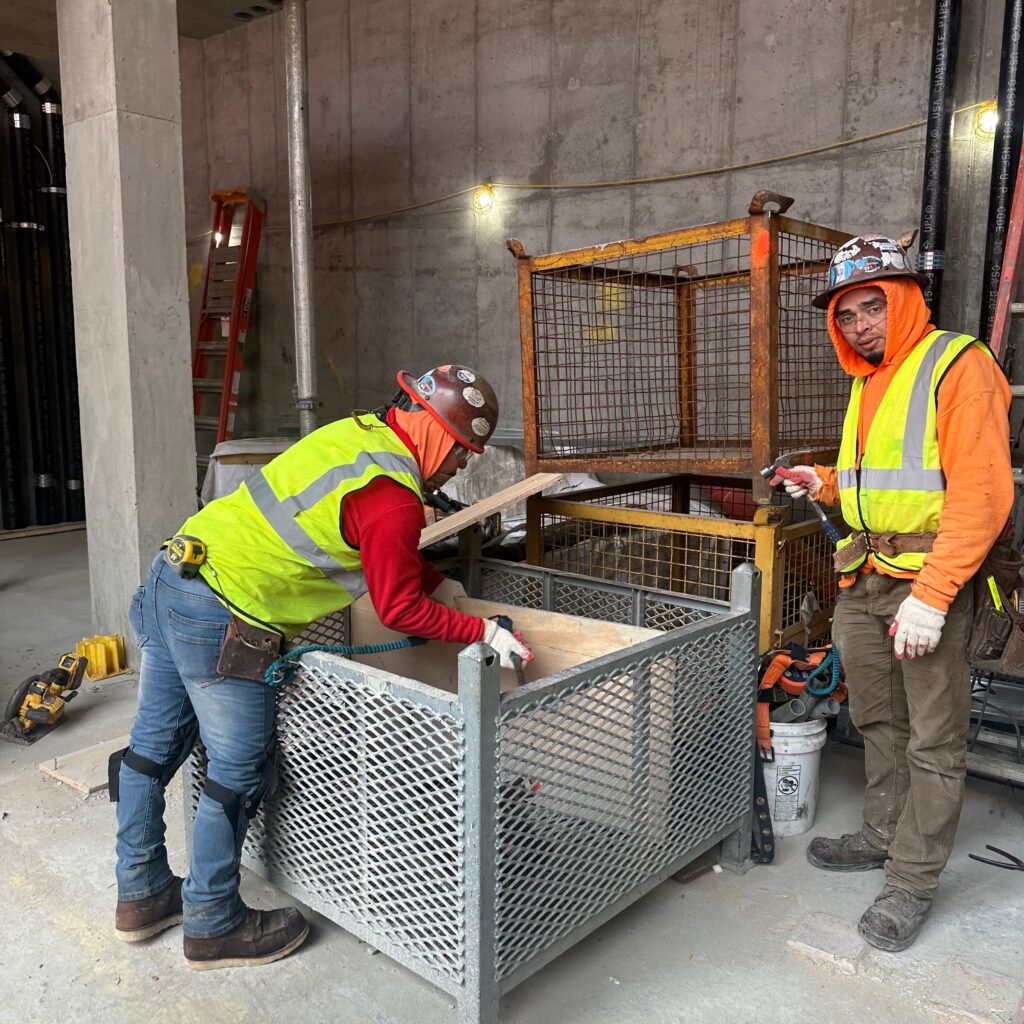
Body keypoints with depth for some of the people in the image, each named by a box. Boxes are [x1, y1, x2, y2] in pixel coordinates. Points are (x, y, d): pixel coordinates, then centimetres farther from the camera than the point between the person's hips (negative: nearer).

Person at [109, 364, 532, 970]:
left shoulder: (358, 432, 10)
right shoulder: (393, 497, -18)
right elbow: (401, 610, -12)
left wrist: (438, 583, 21)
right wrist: (485, 633, -4)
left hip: (170, 579, 10)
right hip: (222, 625, -10)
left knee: (155, 744, 21)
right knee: (240, 773, 7)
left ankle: (142, 895, 41)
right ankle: (214, 926, 26)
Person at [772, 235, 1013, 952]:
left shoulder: (958, 365, -10)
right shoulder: (867, 381, 17)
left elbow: (982, 493, -18)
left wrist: (931, 596, -23)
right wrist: (826, 484, 10)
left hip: (930, 578, -8)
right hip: (864, 578, 8)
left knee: (933, 739, 3)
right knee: (879, 722, 18)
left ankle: (914, 880, 16)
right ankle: (885, 834, 35)